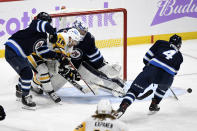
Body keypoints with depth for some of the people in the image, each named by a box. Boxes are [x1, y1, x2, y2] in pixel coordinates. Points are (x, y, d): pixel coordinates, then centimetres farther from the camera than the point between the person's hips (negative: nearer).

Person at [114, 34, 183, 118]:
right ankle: (154, 105, 34)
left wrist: (148, 65, 36)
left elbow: (147, 58, 18)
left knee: (135, 89, 0)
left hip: (152, 69, -1)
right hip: (167, 76, 1)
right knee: (163, 86, 37)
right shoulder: (179, 56, 30)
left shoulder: (161, 43, 25)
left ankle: (122, 108, -19)